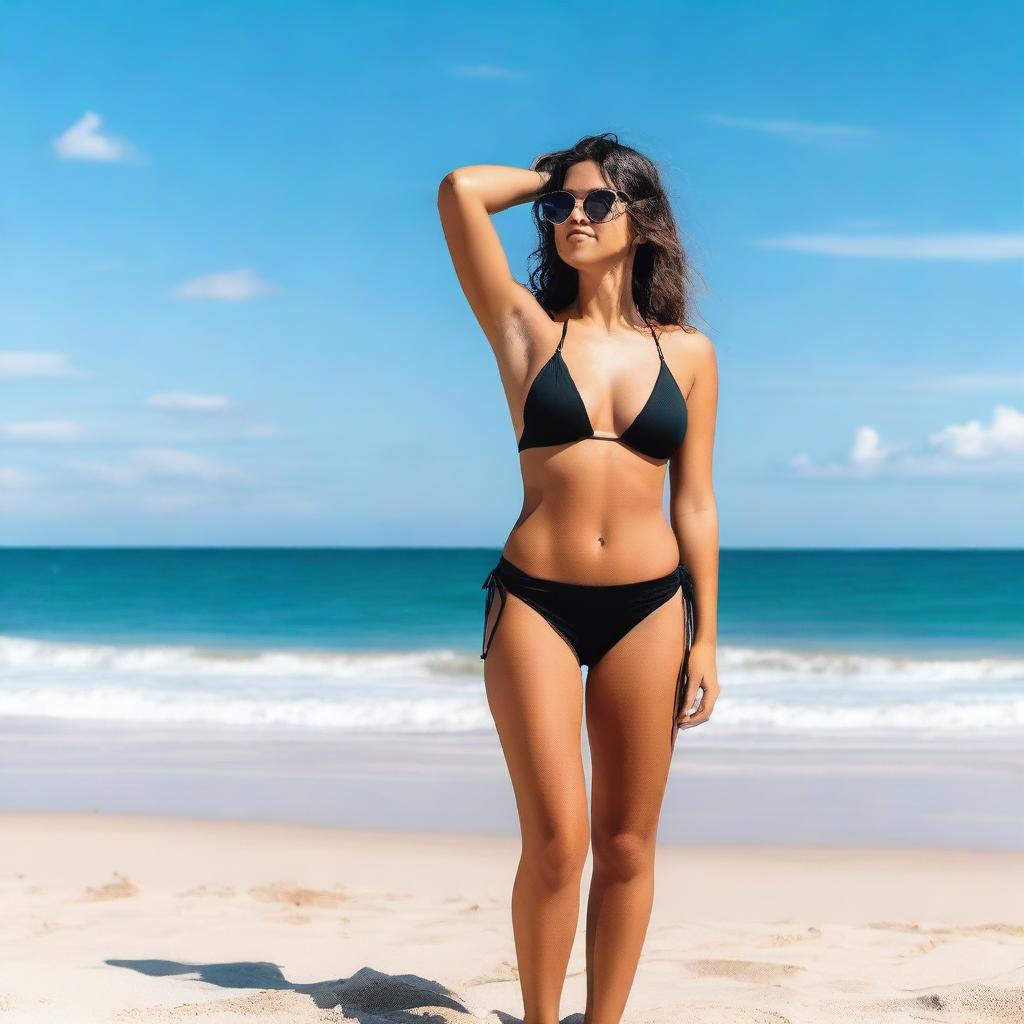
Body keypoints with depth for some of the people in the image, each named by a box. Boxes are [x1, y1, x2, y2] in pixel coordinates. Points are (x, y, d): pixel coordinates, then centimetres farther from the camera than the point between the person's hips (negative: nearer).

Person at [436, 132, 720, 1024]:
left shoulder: (688, 353, 6)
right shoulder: (528, 328, 3)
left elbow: (695, 505, 6)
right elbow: (461, 191, -6)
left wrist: (705, 642, 4)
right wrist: (551, 177, 10)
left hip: (647, 609, 2)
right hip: (535, 604, -2)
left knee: (627, 845, 7)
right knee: (556, 842, -5)